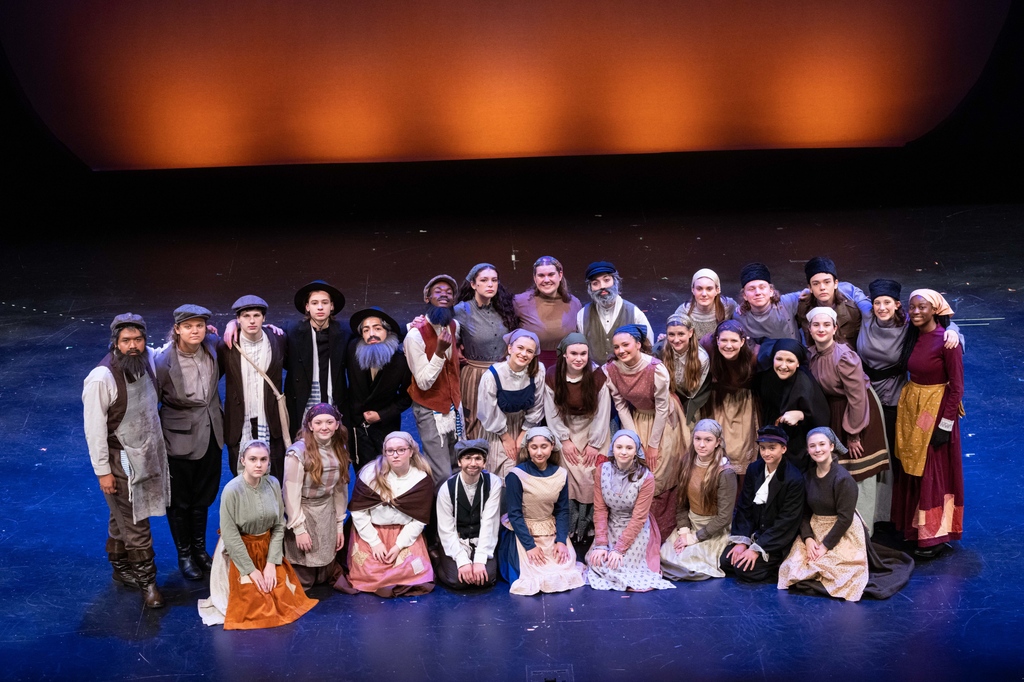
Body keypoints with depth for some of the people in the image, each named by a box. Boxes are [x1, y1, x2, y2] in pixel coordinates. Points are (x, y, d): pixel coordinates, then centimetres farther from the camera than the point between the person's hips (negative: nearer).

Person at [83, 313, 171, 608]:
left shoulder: (148, 360, -6)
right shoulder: (101, 379, -24)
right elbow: (94, 428, -18)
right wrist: (103, 471, -14)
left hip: (149, 454, 6)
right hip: (122, 461, -6)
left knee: (123, 518, 22)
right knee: (135, 525, 1)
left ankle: (121, 568, 37)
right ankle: (147, 580, 15)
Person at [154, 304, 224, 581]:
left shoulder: (213, 344, -11)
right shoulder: (164, 361, -23)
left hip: (211, 432, 5)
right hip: (181, 437, -4)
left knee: (204, 496, 20)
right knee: (180, 500, 13)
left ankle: (199, 548, 39)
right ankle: (184, 555, 32)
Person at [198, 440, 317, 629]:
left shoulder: (273, 484, -9)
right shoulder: (232, 490, -23)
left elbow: (279, 525, -3)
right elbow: (230, 536, -19)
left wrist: (271, 563, -10)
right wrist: (251, 570, -16)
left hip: (267, 548, 4)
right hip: (240, 551, -4)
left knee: (282, 597, -3)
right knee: (254, 603, -10)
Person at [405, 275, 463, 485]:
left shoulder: (454, 326, 2)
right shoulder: (416, 335, -20)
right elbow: (424, 383, -20)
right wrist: (439, 352, -32)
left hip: (454, 407, 7)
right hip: (431, 413, -7)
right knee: (443, 477, -8)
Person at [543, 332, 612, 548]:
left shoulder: (598, 376, -16)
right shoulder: (552, 378, -12)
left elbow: (603, 413, -11)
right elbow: (552, 413, -6)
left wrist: (595, 444, -11)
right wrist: (564, 440, -10)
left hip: (593, 429, -1)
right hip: (566, 430, 1)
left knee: (592, 476, -13)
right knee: (571, 476, -13)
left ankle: (588, 527, 1)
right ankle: (571, 528, 0)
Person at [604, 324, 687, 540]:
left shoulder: (656, 369, -30)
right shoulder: (611, 369, -17)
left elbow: (662, 408, -22)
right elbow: (620, 405, -8)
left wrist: (653, 444, -16)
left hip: (664, 421, -4)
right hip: (637, 418, 4)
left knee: (660, 476, -1)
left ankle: (662, 531, 14)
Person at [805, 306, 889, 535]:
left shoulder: (844, 357, -25)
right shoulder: (811, 355, -3)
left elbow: (858, 398, -20)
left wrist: (853, 434, -14)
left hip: (860, 413, -7)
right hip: (833, 413, 7)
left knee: (859, 473, 0)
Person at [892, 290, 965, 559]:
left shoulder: (946, 341, -17)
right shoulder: (913, 336, 2)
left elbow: (957, 386, -15)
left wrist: (945, 425, -15)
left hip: (936, 409, -7)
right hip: (910, 406, 7)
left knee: (933, 472, 1)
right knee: (910, 469, 14)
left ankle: (936, 536, 12)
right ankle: (914, 526, 28)